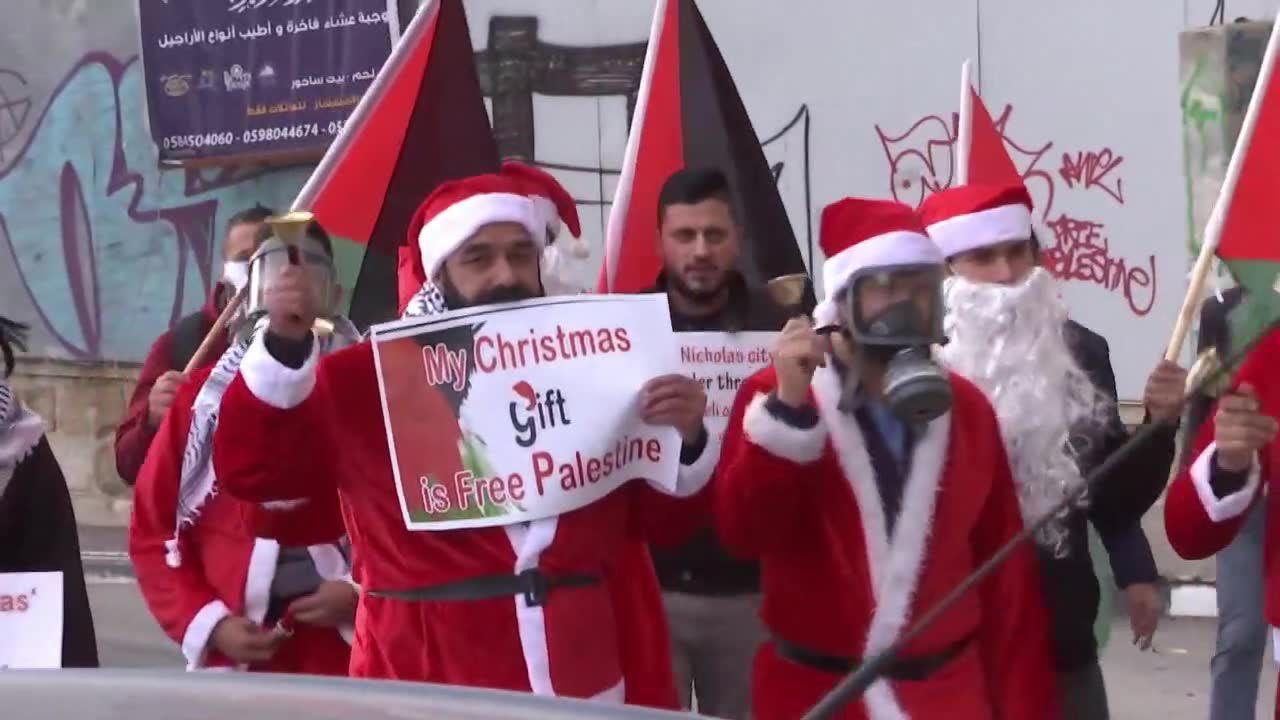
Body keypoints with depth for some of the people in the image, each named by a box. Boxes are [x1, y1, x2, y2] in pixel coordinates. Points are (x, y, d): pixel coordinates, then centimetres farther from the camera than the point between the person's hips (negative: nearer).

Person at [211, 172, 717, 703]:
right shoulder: (371, 377, -1)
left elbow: (649, 517, 12)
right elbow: (251, 470, -6)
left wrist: (683, 441, -7)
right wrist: (283, 349, -17)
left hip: (579, 679, 3)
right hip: (428, 682, -3)